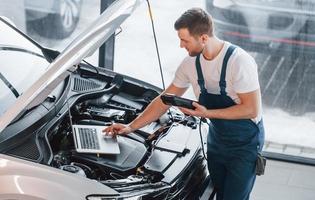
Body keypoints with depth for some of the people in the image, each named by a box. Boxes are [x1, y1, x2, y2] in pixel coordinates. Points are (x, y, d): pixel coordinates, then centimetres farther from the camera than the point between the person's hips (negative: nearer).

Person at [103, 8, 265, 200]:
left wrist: (207, 113, -26)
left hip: (245, 142, -6)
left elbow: (251, 109, -25)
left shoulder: (239, 61, -27)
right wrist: (131, 127, 2)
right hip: (217, 137, 6)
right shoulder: (191, 63, -5)